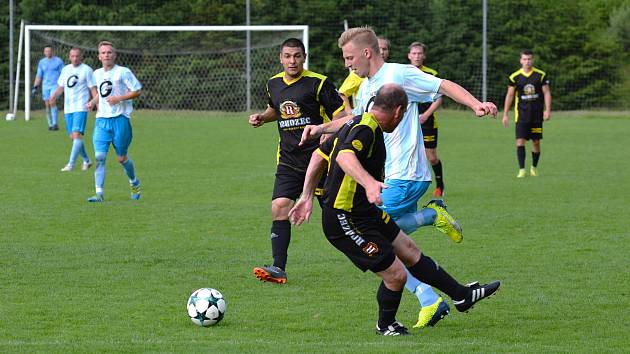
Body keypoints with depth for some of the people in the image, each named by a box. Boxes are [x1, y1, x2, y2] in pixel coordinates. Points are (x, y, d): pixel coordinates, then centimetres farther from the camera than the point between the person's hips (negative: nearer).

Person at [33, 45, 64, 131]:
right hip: (45, 86, 4)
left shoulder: (58, 61, 2)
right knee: (47, 105, 2)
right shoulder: (42, 62, 12)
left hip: (55, 85, -4)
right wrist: (35, 87, 8)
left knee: (52, 102, -20)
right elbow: (39, 76, 15)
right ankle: (50, 124, 10)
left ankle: (55, 124, -20)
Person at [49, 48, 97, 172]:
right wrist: (54, 96, 1)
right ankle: (86, 160, 26)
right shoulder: (66, 69, 14)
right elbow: (61, 86, 20)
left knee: (77, 134, -17)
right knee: (73, 136, 9)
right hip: (68, 108, 7)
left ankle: (71, 164, -22)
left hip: (81, 108, -7)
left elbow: (93, 88, -2)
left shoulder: (86, 70, -3)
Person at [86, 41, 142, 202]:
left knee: (121, 158, 5)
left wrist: (119, 98, -16)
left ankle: (134, 183, 33)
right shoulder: (97, 74, 13)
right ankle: (99, 193, -12)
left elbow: (137, 91, -5)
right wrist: (93, 102, 10)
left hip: (120, 118, -4)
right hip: (101, 119, 4)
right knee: (99, 157, -10)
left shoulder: (123, 72, -5)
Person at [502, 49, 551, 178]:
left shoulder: (541, 75, 0)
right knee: (520, 141, -11)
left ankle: (534, 168, 24)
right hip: (521, 114, -1)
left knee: (536, 142, 6)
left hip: (537, 114, 1)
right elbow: (509, 95, 5)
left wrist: (547, 110, -9)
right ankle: (522, 170, -10)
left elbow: (546, 93, 1)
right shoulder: (514, 77, 0)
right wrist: (505, 115, 2)